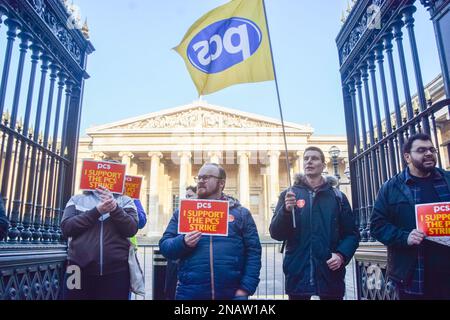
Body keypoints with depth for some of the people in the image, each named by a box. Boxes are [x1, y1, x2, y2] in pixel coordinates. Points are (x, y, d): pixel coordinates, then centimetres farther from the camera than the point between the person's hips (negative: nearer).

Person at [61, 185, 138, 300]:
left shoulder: (125, 201, 7)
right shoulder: (76, 199, 10)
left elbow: (132, 229, -5)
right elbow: (66, 227, -3)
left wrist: (115, 208, -19)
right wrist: (96, 211, -13)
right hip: (79, 269, 1)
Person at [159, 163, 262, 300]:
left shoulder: (240, 213, 6)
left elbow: (253, 251, 1)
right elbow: (164, 246, 4)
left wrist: (246, 287, -8)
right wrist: (183, 242, -16)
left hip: (232, 293, -1)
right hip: (189, 292, 1)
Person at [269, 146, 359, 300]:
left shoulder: (337, 197, 6)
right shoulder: (288, 195, 4)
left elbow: (351, 233, 7)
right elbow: (276, 233, -2)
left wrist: (342, 255, -11)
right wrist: (286, 210, -19)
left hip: (330, 275, 1)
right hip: (298, 275, 0)